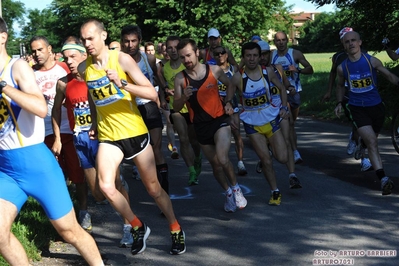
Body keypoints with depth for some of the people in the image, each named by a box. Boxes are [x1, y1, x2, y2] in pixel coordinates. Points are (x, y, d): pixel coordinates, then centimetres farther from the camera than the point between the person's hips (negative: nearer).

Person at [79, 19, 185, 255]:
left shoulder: (122, 59, -13)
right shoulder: (84, 68, 0)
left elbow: (153, 94, -18)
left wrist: (122, 84, -30)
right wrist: (95, 122, 14)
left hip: (135, 132, -3)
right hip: (108, 136, 3)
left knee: (153, 188, 7)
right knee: (106, 186, -18)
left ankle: (176, 230, 29)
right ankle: (138, 227, 5)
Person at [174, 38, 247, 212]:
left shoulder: (214, 70, -6)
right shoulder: (180, 79, -8)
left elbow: (229, 85, 14)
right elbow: (176, 108, -6)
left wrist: (228, 102, -1)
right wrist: (184, 97, -25)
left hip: (219, 120, -2)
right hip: (200, 125, 2)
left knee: (222, 159, -22)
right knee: (215, 164, 13)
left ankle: (235, 188, 3)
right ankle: (228, 193, 36)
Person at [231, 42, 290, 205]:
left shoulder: (267, 72, -7)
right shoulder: (238, 78, -13)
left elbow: (281, 88, 7)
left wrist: (284, 108, -5)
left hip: (271, 119, 2)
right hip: (252, 123, -2)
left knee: (282, 158, -2)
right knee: (266, 160, -4)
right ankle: (275, 192, 15)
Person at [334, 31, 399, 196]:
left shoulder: (372, 61, -8)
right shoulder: (342, 67, -4)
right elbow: (340, 85, 15)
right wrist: (339, 103, 7)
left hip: (376, 106, 2)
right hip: (357, 108, -1)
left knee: (370, 140, 21)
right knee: (372, 142, -17)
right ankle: (383, 179, -25)